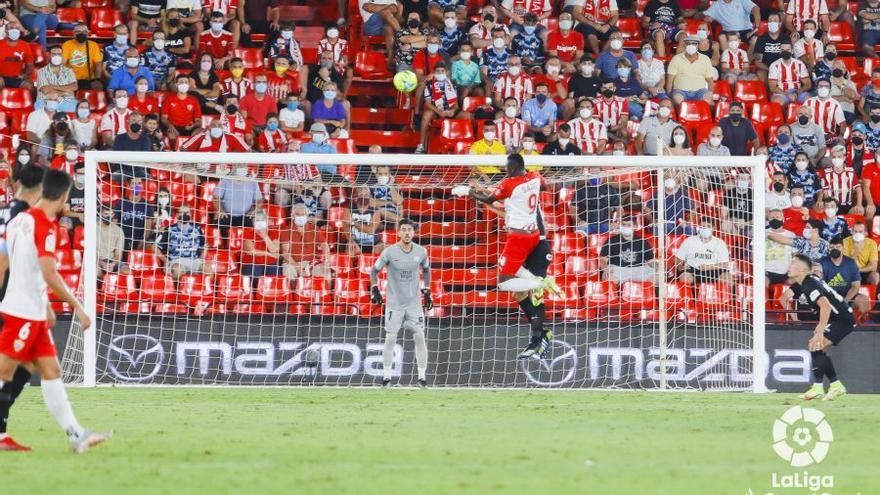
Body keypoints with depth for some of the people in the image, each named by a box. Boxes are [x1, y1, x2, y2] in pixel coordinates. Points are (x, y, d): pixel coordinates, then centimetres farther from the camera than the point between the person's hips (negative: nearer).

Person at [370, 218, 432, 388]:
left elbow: (426, 269, 17)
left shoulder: (421, 251, -1)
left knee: (420, 337, -3)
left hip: (414, 302, 2)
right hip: (394, 303, -2)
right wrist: (374, 288, -12)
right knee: (390, 339, -2)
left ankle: (422, 376, 3)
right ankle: (386, 376, 7)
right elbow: (374, 270, 0)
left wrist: (427, 290, 11)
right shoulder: (390, 252, -10)